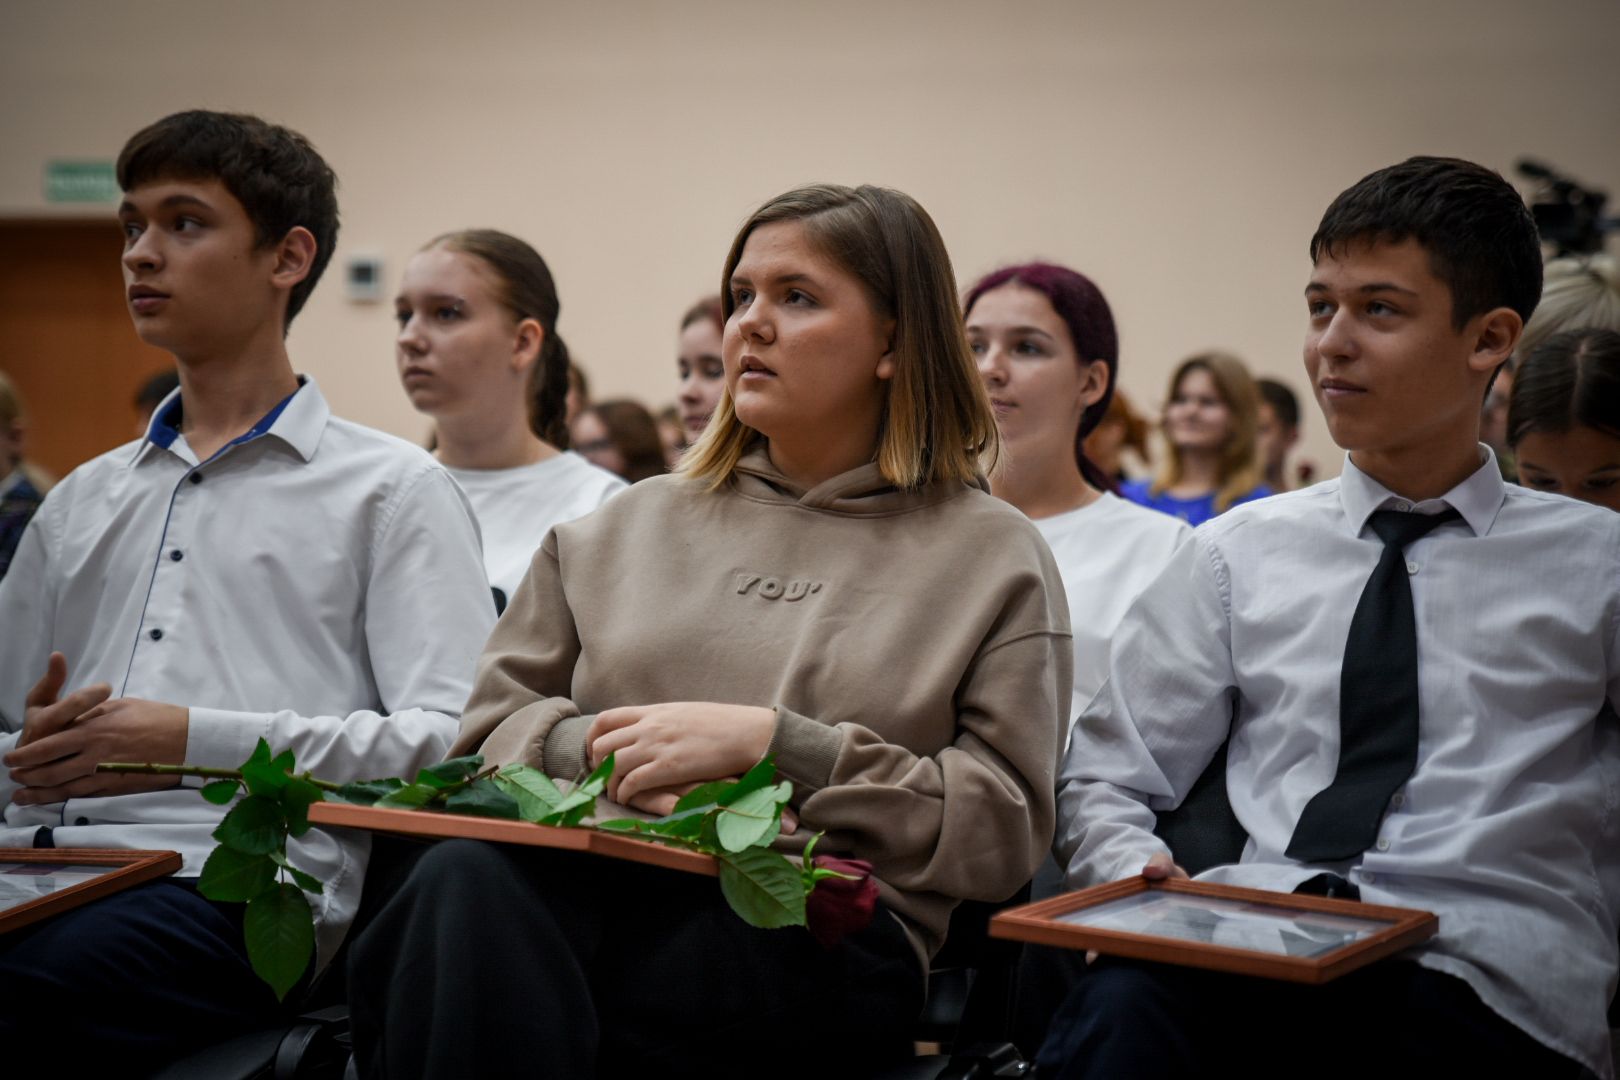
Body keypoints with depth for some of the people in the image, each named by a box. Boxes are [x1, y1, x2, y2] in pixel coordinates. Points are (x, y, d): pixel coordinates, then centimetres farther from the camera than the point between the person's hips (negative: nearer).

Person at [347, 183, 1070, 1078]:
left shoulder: (990, 556, 12)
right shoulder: (635, 524, 24)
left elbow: (1003, 828, 2)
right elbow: (494, 727, 20)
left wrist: (773, 745, -8)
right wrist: (593, 749, -3)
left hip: (824, 927, -3)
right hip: (593, 874, 4)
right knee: (463, 879, -35)